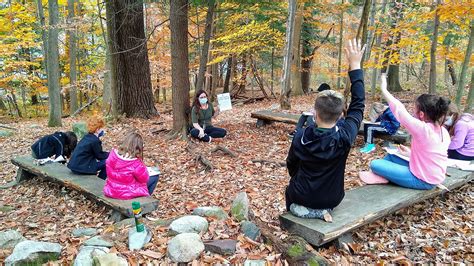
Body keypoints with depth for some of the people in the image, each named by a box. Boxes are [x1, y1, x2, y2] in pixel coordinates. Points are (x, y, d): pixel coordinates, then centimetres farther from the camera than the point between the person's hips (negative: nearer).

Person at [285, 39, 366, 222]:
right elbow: (358, 104, -12)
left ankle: (305, 210, 2)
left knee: (291, 191, 31)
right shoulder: (345, 137, -24)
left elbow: (291, 166, -3)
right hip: (333, 198, 3)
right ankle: (323, 210, 7)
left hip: (304, 197, -3)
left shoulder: (300, 138, -21)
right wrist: (355, 65, -8)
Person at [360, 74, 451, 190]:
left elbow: (400, 111, -20)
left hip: (421, 180, -9)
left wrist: (384, 90, -11)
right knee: (390, 156, 19)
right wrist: (410, 153, 15)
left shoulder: (422, 129, -24)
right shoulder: (444, 132, 0)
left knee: (375, 164, -10)